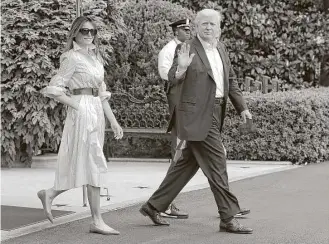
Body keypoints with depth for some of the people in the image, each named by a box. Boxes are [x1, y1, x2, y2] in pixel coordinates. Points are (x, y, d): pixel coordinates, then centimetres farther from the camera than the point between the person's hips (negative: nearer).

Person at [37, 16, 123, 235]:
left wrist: (114, 121, 15)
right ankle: (97, 221, 0)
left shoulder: (95, 57, 17)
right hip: (82, 113, -8)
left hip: (97, 114, 8)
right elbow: (54, 89, -11)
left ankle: (49, 194, 23)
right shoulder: (72, 57, -7)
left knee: (82, 167, 9)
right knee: (94, 166, -6)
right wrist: (75, 105, -11)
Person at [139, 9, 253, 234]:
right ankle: (228, 218, 1)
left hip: (214, 114, 8)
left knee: (188, 164, 13)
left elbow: (230, 80, 20)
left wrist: (242, 107, 15)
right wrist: (181, 68, -39)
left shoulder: (221, 48, 13)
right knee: (217, 163, -7)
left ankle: (154, 206, 24)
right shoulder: (187, 49, -9)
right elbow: (173, 79, -18)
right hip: (198, 116, -8)